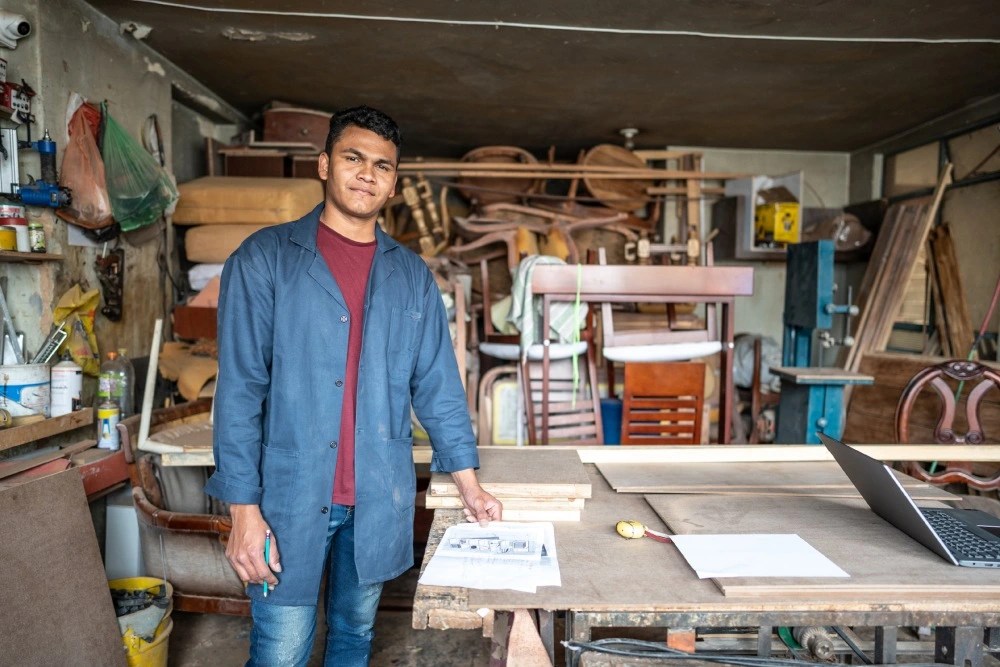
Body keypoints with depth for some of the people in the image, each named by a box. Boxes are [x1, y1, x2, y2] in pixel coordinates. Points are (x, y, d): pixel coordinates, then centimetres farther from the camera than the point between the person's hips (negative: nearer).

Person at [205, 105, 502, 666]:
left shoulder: (413, 275, 6)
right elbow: (239, 390, -9)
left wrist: (469, 484, 3)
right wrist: (244, 508, -13)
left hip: (379, 499, 3)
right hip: (290, 495, -3)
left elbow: (438, 386, 6)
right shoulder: (265, 259, -5)